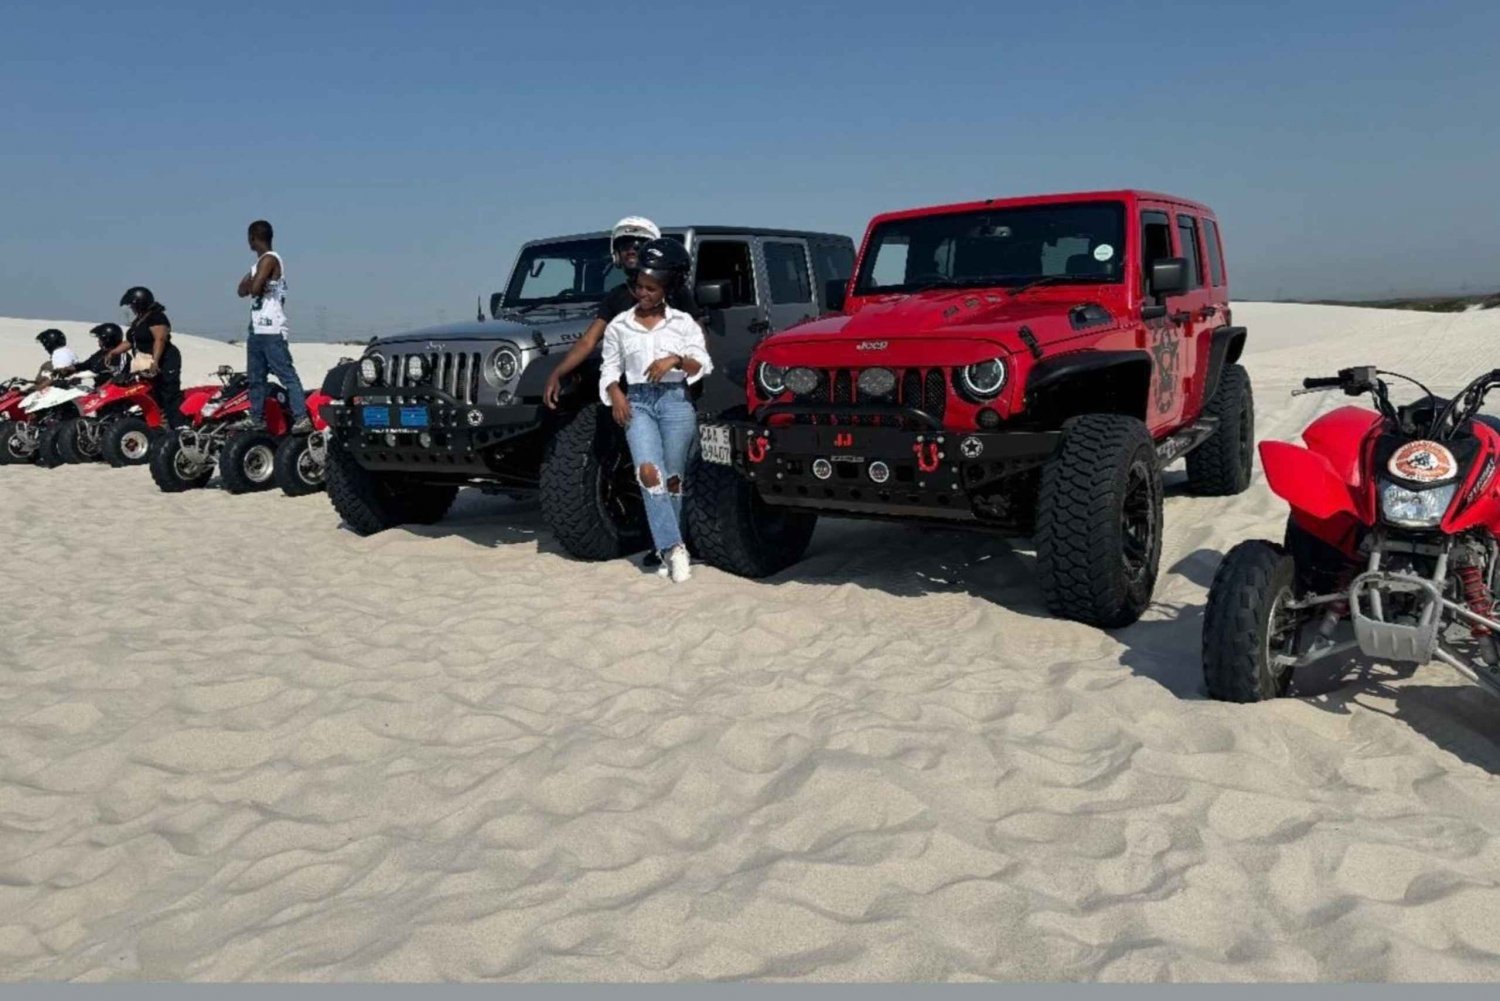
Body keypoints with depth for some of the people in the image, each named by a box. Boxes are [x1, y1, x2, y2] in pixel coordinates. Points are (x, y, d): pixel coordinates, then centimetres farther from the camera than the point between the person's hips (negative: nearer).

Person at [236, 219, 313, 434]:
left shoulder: (269, 259, -9)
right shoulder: (260, 262, 20)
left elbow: (254, 289, -20)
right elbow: (242, 290, 16)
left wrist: (252, 281, 2)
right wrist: (251, 281, -3)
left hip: (271, 330, -10)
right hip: (257, 328, 10)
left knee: (287, 374, -15)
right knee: (255, 377, 12)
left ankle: (302, 418, -21)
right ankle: (257, 419, 18)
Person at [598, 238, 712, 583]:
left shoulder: (683, 322, 7)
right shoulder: (619, 326, 10)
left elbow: (703, 364, 2)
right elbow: (609, 369, 13)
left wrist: (675, 360, -16)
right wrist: (615, 395, -5)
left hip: (676, 401, 0)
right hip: (637, 402, 0)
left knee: (672, 478, 2)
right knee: (649, 471, -19)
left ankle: (667, 548, 15)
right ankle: (673, 547, -21)